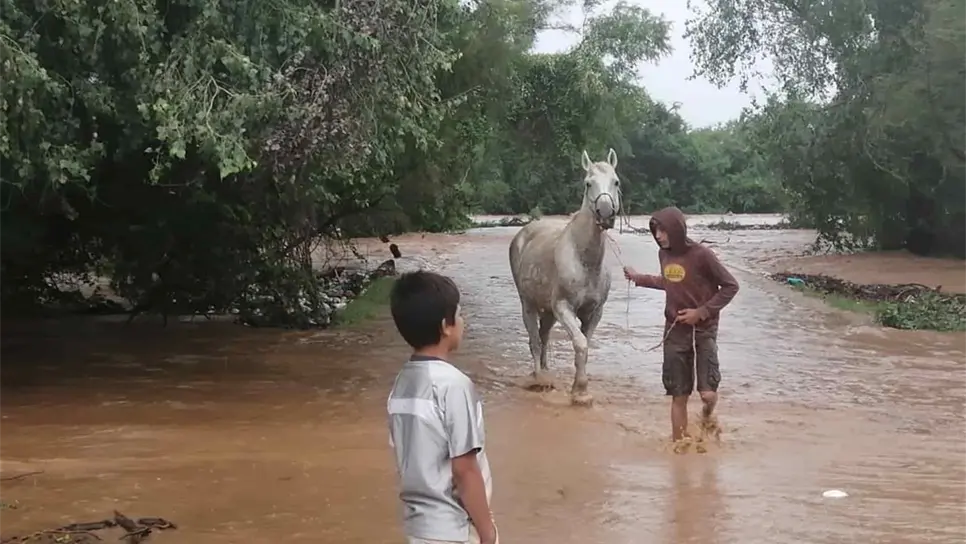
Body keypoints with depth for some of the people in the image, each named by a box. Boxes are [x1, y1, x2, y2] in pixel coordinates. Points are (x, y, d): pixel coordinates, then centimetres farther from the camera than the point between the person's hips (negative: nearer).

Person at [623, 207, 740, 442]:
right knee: (678, 395, 6)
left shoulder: (701, 254, -17)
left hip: (704, 330, -5)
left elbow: (730, 286, -11)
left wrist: (702, 312, -16)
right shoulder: (664, 254, 2)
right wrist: (638, 278, 20)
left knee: (708, 393, -12)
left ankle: (707, 415, 22)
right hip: (675, 330, 5)